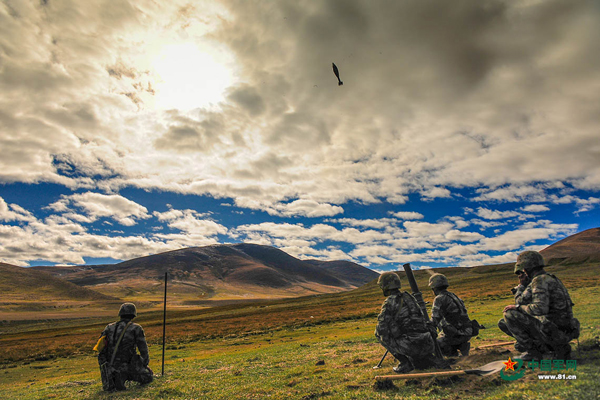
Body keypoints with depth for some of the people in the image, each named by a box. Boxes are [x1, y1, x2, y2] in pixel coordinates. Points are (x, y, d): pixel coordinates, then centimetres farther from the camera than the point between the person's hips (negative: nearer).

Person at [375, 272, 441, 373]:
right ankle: (428, 360, 14)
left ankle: (405, 363, 5)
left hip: (412, 344, -8)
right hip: (428, 344, 8)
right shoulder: (408, 296, 16)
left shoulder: (389, 302, -7)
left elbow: (382, 329, -9)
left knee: (380, 335, 8)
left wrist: (377, 332, 16)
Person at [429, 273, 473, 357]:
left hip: (457, 334, -8)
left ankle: (452, 353, -5)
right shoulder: (454, 296, 15)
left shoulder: (439, 299, -11)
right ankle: (462, 345, 11)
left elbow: (434, 321, -14)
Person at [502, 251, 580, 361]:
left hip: (552, 330, -9)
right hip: (564, 333, 10)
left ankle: (532, 351, -2)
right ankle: (560, 348, 15)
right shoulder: (551, 278, 17)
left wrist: (517, 307, -11)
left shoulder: (540, 280, -13)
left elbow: (540, 308, -25)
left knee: (509, 314, -9)